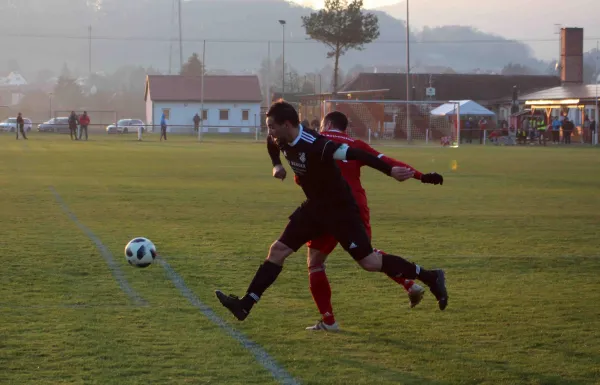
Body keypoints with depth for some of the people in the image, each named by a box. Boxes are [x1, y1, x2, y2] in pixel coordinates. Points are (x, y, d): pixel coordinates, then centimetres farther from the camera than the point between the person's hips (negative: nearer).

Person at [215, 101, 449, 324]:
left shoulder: (314, 144, -29)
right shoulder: (284, 143, -3)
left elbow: (355, 154, -34)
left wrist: (390, 171, -40)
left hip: (340, 210, -8)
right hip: (315, 207, 8)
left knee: (369, 262, -8)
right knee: (278, 250, 2)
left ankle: (430, 277, 5)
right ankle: (245, 305, 5)